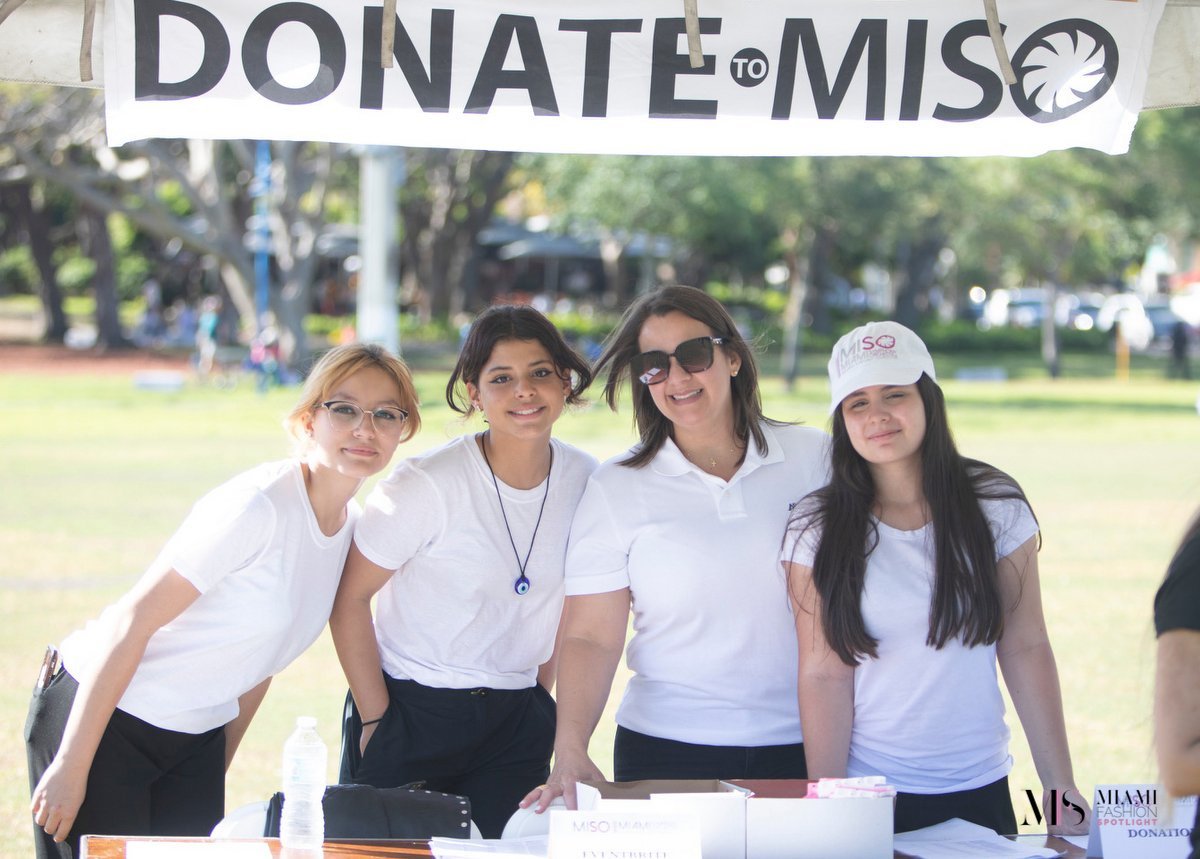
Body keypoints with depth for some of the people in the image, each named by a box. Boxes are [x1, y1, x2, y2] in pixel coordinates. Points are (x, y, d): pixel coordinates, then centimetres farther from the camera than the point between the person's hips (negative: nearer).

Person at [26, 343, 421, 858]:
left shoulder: (354, 526, 3)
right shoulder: (257, 506, -22)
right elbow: (132, 621, -21)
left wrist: (217, 773, 15)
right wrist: (71, 768, -22)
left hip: (197, 738, 7)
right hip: (104, 714, -7)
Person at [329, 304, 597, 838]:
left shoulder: (585, 483, -1)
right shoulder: (427, 484, -15)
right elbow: (349, 599, -10)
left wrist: (540, 694, 11)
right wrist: (375, 717, -10)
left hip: (515, 719, 4)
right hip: (410, 708, -4)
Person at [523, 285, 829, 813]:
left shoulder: (814, 458, 3)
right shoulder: (618, 488, 0)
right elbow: (590, 636, -4)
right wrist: (570, 749, -19)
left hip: (803, 748, 1)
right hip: (669, 750, -1)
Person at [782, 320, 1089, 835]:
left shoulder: (995, 507, -2)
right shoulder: (816, 531, -5)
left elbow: (1026, 650, 0)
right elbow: (824, 674, -8)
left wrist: (1060, 787, -3)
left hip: (980, 792, 1)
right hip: (868, 793, -1)